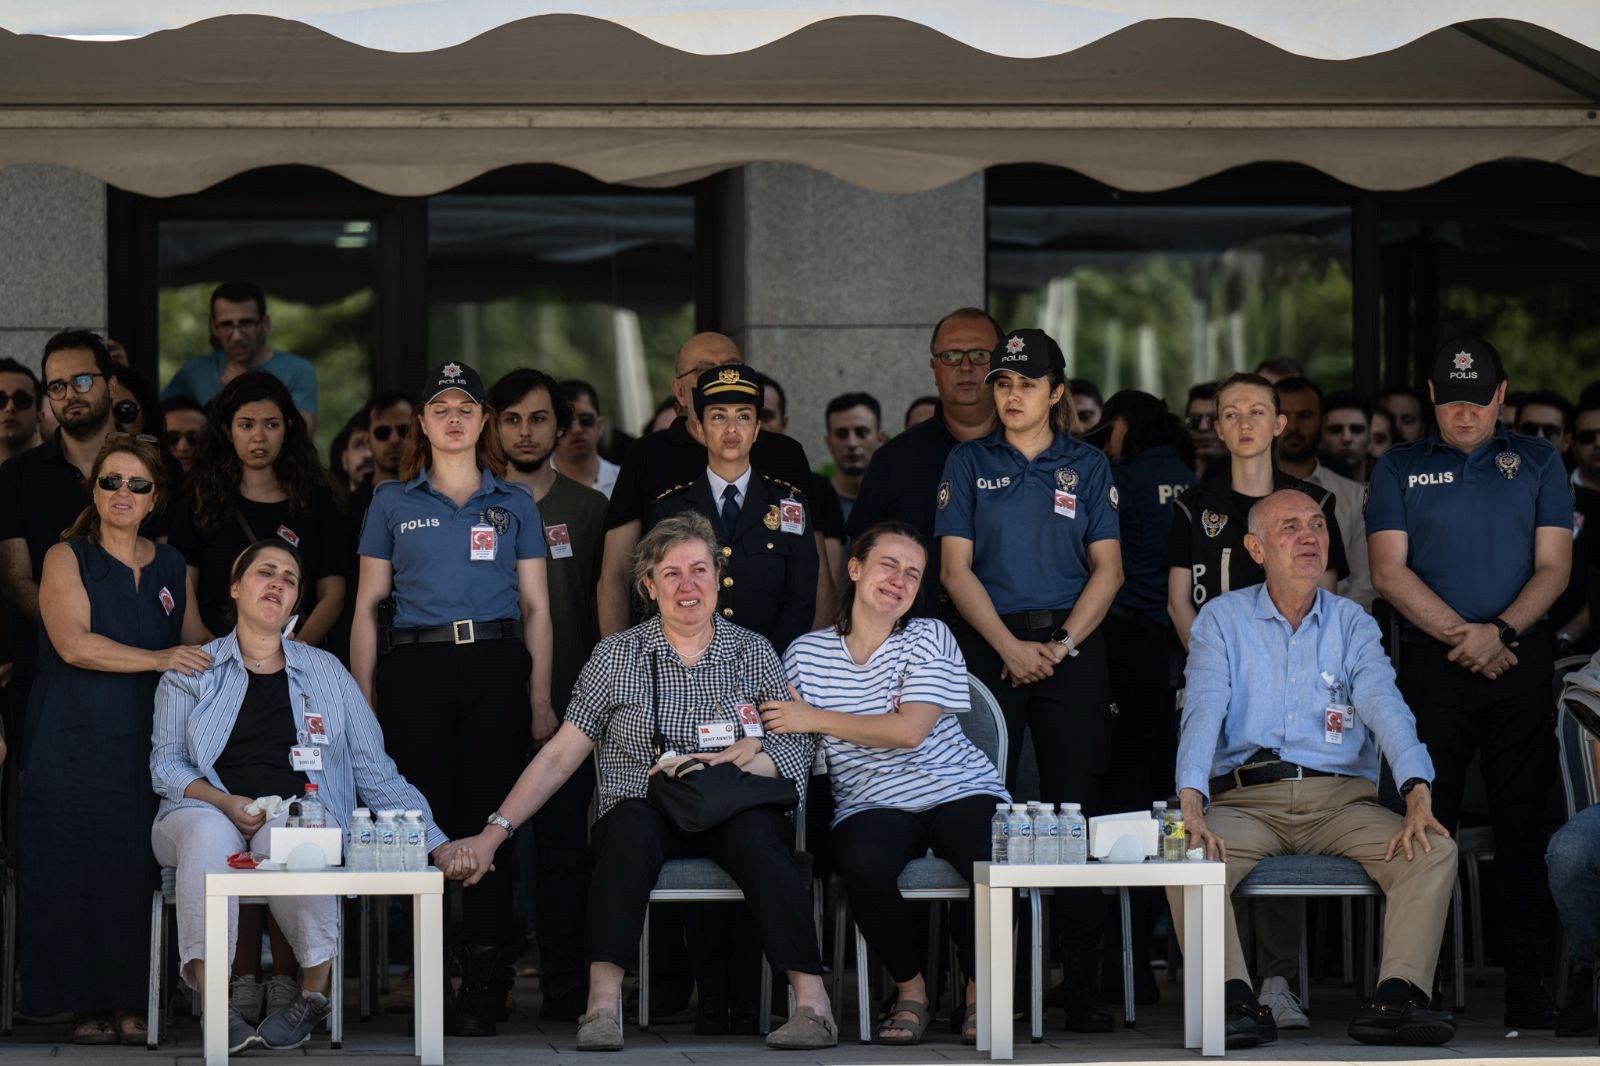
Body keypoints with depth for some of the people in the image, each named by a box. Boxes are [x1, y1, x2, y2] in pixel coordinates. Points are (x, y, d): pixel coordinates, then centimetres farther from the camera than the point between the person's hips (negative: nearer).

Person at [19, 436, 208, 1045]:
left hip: (149, 744, 3)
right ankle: (89, 1005, -1)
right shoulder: (67, 559, 2)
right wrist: (157, 659, -20)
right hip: (75, 742, -3)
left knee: (139, 871, -2)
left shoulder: (171, 567, 15)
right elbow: (74, 643, -12)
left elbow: (196, 646, 22)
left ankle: (133, 1004, 3)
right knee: (77, 869, -6)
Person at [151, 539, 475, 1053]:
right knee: (209, 832, -37)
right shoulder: (191, 672, 16)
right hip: (207, 809, 0)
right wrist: (225, 803, -12)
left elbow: (375, 773, 15)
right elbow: (165, 764, 8)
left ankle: (315, 987, -24)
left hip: (299, 813, 0)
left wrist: (438, 845, 3)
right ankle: (215, 1004, -40)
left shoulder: (326, 673, 19)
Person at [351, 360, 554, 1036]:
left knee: (488, 820, -4)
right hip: (415, 670, 0)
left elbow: (535, 606, 11)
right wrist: (361, 702, 3)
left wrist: (541, 700, 3)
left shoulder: (514, 504, 13)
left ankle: (481, 984, -2)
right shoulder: (392, 504, 11)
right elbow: (367, 606, 10)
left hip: (496, 669, 0)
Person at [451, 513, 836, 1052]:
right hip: (644, 818, 0)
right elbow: (560, 755, 5)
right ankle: (602, 1006, -45)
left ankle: (812, 1001, -42)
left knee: (756, 831, -34)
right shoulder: (616, 654, 8)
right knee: (631, 823, -35)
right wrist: (494, 833, -4)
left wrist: (719, 767, -16)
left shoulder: (753, 652, 10)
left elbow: (797, 746, 3)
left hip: (735, 812, 0)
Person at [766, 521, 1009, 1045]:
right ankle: (910, 989, -8)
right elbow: (779, 731, 14)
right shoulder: (806, 652, 10)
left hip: (958, 791, -1)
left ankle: (979, 988, -4)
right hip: (873, 805, 1)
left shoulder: (929, 638, 2)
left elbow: (910, 730, -11)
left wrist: (813, 718, -12)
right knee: (863, 863, -35)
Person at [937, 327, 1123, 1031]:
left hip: (1073, 649, 0)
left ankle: (1083, 986, -4)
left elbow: (1107, 569, 4)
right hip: (993, 648, 0)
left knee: (1075, 808, -4)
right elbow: (956, 568, 2)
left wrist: (1061, 645, -9)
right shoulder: (969, 464, 9)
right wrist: (1010, 648, -9)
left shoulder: (1087, 467, 9)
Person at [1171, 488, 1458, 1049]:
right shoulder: (1222, 619, 9)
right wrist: (1191, 806, -25)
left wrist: (1418, 794, -23)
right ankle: (1234, 1002, -37)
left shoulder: (1353, 624, 13)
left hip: (1342, 799, 1)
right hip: (1247, 800, -1)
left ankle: (1396, 997, -32)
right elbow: (1203, 712, -6)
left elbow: (1385, 707, -4)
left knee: (1434, 849, -25)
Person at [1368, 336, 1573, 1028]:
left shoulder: (1537, 463, 12)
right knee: (1428, 819, -3)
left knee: (1521, 817, -1)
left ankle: (1526, 983, 1)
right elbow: (1389, 570, 1)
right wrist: (1461, 635, -10)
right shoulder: (1399, 470, 11)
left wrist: (1501, 631, -12)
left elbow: (1553, 566, 4)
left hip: (1520, 660, 0)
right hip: (1431, 662, 0)